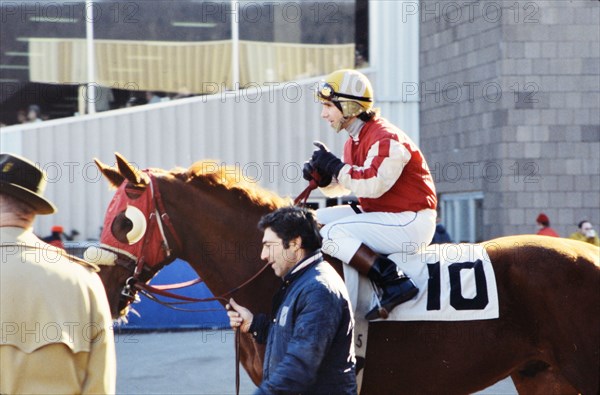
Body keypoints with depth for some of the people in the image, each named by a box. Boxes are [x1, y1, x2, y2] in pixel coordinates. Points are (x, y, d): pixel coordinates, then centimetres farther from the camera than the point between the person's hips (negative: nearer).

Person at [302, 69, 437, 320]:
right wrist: (322, 176, -2)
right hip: (377, 214, 11)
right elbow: (341, 185, 20)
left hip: (410, 222, -11)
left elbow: (372, 185, -30)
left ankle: (395, 284, -28)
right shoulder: (355, 141, 13)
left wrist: (333, 165, -20)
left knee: (331, 234, -24)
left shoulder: (386, 139, -18)